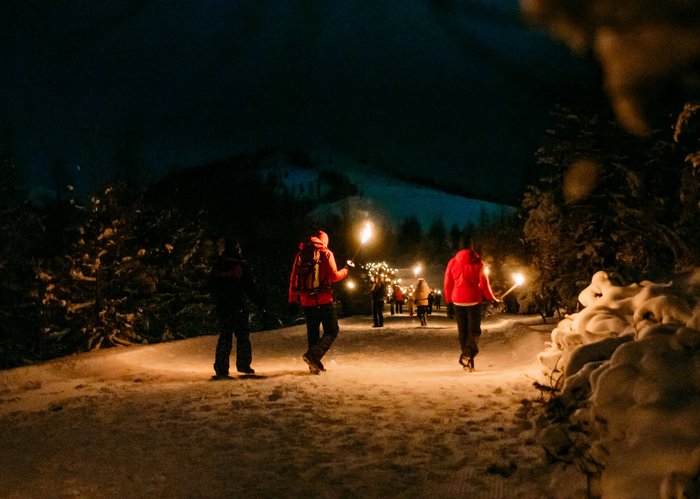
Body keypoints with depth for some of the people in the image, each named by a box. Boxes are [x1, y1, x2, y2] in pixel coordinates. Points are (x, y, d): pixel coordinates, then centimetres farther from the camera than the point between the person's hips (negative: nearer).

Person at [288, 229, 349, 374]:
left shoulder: (301, 254, 10)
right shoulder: (326, 253, -4)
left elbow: (293, 278, 9)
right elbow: (333, 276, -10)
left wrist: (292, 299, 14)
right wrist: (345, 270, 9)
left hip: (306, 300, 5)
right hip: (324, 299, -5)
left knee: (312, 333, 15)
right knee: (332, 331, 3)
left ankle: (314, 365, 14)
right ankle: (313, 355, -17)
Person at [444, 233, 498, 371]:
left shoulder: (452, 262, 1)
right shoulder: (478, 262, -5)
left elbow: (448, 285, 3)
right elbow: (484, 283, -2)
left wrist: (449, 303, 11)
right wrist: (492, 298, 12)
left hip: (457, 302, 2)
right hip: (474, 301, -2)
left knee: (463, 331, 11)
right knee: (474, 330, 3)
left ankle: (468, 363, 12)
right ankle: (467, 353, -24)